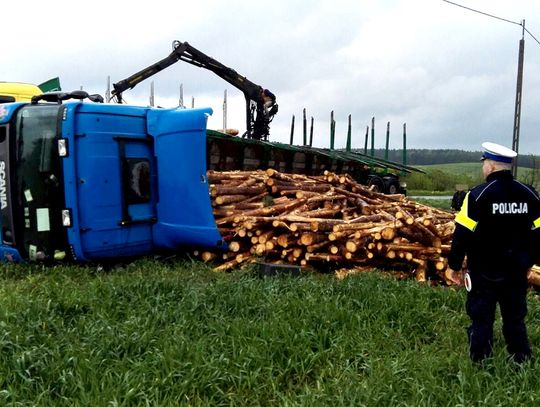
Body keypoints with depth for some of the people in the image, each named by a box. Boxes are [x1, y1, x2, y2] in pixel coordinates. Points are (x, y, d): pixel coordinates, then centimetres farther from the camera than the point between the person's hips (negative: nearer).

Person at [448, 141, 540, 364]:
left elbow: (462, 235, -15)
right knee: (515, 320, 17)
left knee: (481, 320, 7)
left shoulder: (478, 195, -16)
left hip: (484, 273, -4)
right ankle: (522, 364, 25)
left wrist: (455, 264, -3)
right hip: (517, 272, 5)